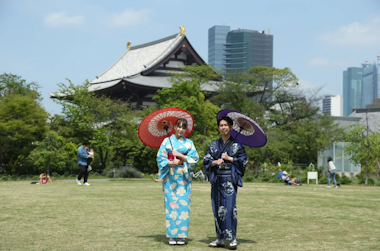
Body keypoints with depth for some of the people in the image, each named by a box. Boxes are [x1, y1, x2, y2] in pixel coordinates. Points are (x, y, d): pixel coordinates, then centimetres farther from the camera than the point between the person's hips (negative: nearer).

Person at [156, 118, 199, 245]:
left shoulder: (189, 143, 10)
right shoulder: (167, 141, 6)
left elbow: (194, 158, 1)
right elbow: (160, 157, 1)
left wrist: (180, 155, -10)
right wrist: (171, 163, -16)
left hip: (184, 177, 1)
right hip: (170, 176, -1)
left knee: (183, 204, -3)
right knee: (171, 204, -4)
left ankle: (182, 235, 2)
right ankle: (172, 236, 2)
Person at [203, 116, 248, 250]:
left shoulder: (237, 144, 3)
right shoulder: (214, 145, 14)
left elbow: (244, 160, 1)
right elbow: (206, 160, 9)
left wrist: (229, 158, -8)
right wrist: (215, 162, -10)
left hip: (230, 179, -4)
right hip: (216, 180, 4)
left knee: (229, 207, -12)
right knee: (217, 208, 5)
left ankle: (232, 239, -6)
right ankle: (220, 239, 13)